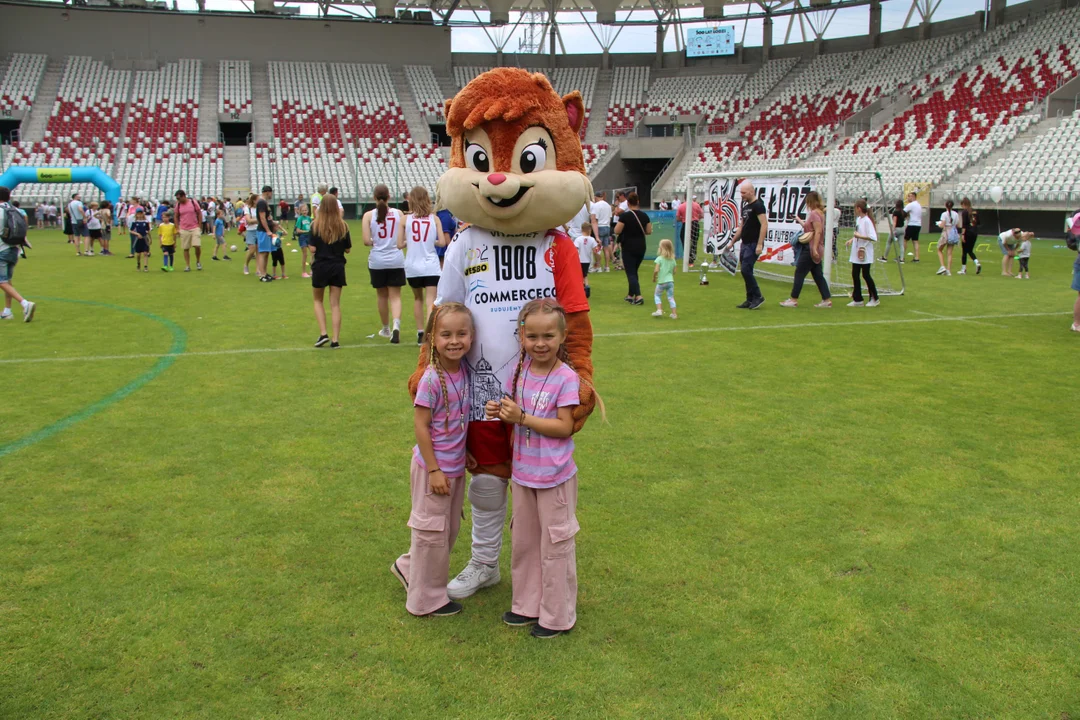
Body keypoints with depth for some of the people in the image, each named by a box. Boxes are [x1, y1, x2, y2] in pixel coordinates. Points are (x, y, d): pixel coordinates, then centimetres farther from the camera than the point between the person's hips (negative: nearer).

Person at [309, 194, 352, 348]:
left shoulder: (315, 225, -8)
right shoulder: (343, 226, -3)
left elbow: (313, 249, -11)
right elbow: (348, 249, 1)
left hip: (320, 266, -2)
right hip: (338, 266, 2)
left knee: (318, 300, 16)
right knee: (335, 303, 7)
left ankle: (323, 334, 3)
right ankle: (335, 339, 5)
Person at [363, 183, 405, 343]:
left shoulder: (368, 215, -4)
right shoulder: (398, 213, -3)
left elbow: (366, 241, -10)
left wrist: (375, 243, 11)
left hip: (377, 261, 0)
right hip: (396, 260, 0)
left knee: (382, 296, 15)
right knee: (395, 296, 4)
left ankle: (386, 329, 29)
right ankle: (396, 325, -19)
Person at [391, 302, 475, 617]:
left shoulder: (463, 371, -2)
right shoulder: (431, 379, -22)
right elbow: (420, 426, -19)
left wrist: (464, 455, 12)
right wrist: (434, 470, -18)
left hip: (456, 466, 8)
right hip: (434, 467, -8)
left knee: (450, 528, 21)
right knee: (432, 530, 7)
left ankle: (409, 567, 43)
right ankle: (427, 599, 24)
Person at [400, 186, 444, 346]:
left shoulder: (405, 219, -3)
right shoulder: (434, 219, -2)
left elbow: (400, 244, -2)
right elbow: (442, 243, -5)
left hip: (412, 267, 2)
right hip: (431, 266, -1)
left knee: (418, 298, 21)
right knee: (430, 301, -5)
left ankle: (420, 333, 28)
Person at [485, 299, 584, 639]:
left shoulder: (566, 377, -17)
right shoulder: (520, 368, 0)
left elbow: (564, 427, -20)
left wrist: (522, 418, -25)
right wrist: (500, 412, -11)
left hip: (554, 476, -6)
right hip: (522, 471, 6)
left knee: (555, 543, 7)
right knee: (523, 540, 18)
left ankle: (558, 616, 22)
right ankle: (527, 604, 35)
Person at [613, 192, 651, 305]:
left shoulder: (625, 216, -13)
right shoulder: (644, 216, 2)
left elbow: (617, 231, -13)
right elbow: (649, 232, 5)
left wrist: (618, 223, 6)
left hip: (628, 248, -5)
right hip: (641, 248, 5)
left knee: (631, 273, -3)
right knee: (634, 271, 19)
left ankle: (638, 296, -18)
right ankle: (630, 295, 27)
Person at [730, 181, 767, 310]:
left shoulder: (758, 205, -11)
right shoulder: (745, 206, 16)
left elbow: (764, 225, -19)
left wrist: (760, 244, -24)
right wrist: (732, 242, 22)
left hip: (753, 245, -9)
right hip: (745, 244, 9)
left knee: (746, 270, -14)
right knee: (745, 271, 8)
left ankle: (758, 297, -4)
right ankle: (750, 300, 14)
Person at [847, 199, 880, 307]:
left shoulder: (867, 220, -16)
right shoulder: (858, 219, 9)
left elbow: (873, 238, -22)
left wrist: (859, 236, -23)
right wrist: (852, 239, 9)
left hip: (865, 254, -8)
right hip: (856, 253, 8)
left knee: (866, 275, 0)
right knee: (855, 275, 7)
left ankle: (874, 299, 13)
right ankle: (857, 300, 14)